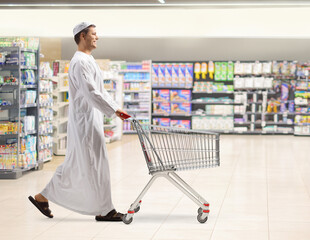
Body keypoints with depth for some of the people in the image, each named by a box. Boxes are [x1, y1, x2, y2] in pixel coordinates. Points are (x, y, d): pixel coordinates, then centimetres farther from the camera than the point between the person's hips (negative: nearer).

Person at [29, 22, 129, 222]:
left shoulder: (88, 61, 19)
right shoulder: (80, 62, -15)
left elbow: (101, 91, 22)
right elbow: (91, 93, -24)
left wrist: (116, 109, 14)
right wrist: (114, 110, -23)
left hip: (92, 119, 11)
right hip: (85, 121, -11)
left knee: (75, 164, 12)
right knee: (95, 165, -4)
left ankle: (43, 197, 17)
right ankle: (104, 210, 2)